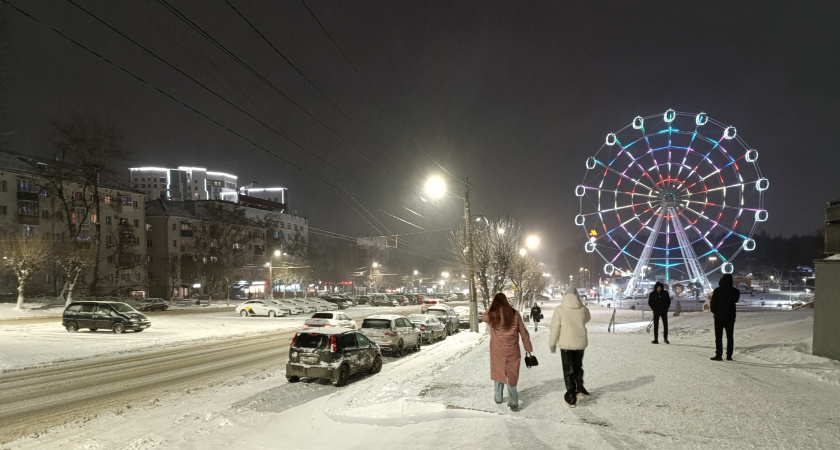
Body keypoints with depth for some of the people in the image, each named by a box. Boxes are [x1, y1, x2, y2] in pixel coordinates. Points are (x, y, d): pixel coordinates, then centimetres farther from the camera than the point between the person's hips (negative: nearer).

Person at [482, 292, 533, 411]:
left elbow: (483, 317, 18)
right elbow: (524, 333, 0)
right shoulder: (515, 314, -4)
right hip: (512, 351, 0)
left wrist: (492, 307, 10)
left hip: (497, 351, 0)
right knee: (511, 375, 5)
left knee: (498, 372, 18)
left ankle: (498, 397, 30)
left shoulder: (491, 315, -7)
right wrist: (528, 348, 8)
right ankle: (513, 402, -1)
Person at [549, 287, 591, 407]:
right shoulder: (583, 309, -4)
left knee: (568, 370, 9)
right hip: (580, 343, 2)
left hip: (566, 344, -2)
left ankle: (571, 398, 11)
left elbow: (555, 328, -10)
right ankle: (580, 389, 12)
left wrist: (552, 344, 0)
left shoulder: (560, 309, -11)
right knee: (578, 367, 24)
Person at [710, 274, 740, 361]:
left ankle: (718, 355, 0)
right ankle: (729, 355, 10)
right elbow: (735, 300, 13)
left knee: (718, 336, 2)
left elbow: (713, 303, -9)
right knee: (729, 336, 10)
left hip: (719, 316, -3)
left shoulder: (717, 291, -12)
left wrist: (714, 311, 9)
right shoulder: (735, 291, -3)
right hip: (730, 317, 3)